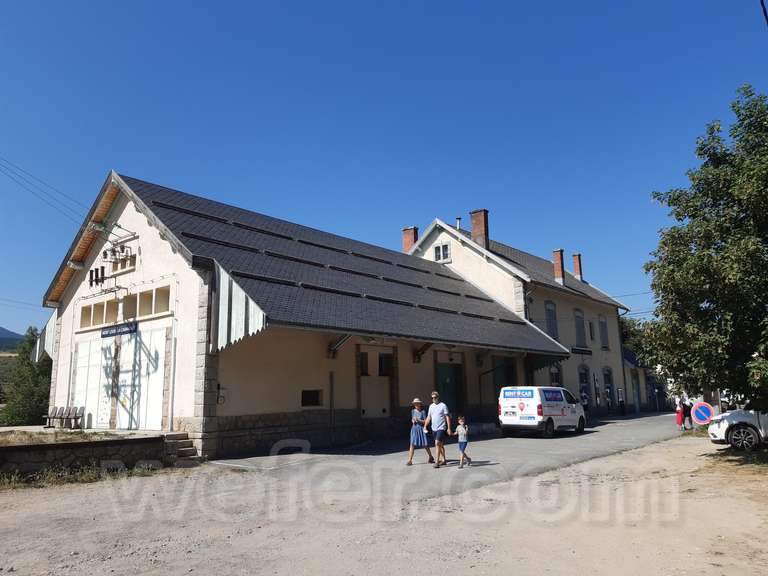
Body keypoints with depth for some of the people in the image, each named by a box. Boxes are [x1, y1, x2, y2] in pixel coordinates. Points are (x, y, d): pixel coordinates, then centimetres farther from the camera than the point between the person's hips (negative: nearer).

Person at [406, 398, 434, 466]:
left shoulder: (423, 412, -6)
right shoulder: (413, 411, 7)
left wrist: (418, 420, -17)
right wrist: (413, 421, -3)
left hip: (421, 429, -3)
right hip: (414, 429, 3)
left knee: (425, 445, 4)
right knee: (412, 444, -5)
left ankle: (431, 458, 24)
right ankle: (410, 460, -3)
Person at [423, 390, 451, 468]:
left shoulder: (443, 406, -7)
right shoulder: (431, 406, 10)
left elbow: (447, 417, -8)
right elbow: (428, 417, 16)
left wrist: (449, 428, -13)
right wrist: (425, 426, 9)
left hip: (441, 428, -6)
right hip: (434, 429, 6)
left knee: (437, 443, -15)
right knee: (440, 445, 14)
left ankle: (437, 462, -14)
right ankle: (444, 460, 25)